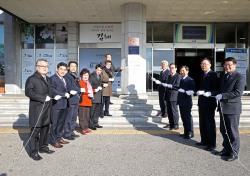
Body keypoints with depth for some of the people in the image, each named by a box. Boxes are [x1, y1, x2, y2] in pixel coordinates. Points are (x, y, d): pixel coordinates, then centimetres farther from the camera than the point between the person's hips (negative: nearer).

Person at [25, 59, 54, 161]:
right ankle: (34, 152, 6)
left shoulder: (48, 79, 18)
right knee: (35, 130, -2)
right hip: (37, 109, -7)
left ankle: (43, 147, 28)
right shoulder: (32, 79, -7)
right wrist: (43, 98, -20)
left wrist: (50, 97, 7)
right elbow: (28, 92, -18)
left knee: (45, 129, 14)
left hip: (47, 109, 7)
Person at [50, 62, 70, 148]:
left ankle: (59, 138, 28)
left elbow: (66, 90, 14)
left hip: (64, 104, 8)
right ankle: (53, 140, 11)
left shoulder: (64, 79, 17)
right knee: (54, 123, 1)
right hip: (56, 104, -8)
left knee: (61, 122, 16)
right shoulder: (53, 78, -8)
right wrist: (64, 94, -16)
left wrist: (60, 95, -4)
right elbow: (53, 90, -20)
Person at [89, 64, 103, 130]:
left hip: (99, 97, 8)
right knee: (92, 111, -3)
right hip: (94, 96, -8)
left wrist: (100, 87, 11)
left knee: (98, 111, 12)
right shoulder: (91, 76, -8)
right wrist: (94, 89, -19)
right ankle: (91, 124, 6)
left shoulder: (99, 76, 18)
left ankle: (95, 123, 21)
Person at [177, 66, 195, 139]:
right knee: (183, 118, 13)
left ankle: (190, 133, 11)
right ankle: (186, 132, 24)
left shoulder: (190, 80, -10)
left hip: (187, 103, -8)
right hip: (181, 102, 8)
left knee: (188, 117, 0)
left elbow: (192, 91, -17)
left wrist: (184, 91, -31)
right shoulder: (181, 80, 15)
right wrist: (178, 100, 16)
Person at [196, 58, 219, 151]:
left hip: (209, 103, -8)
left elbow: (217, 89, -16)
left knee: (210, 123, 0)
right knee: (202, 123, 15)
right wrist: (198, 91, 3)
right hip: (201, 103, 8)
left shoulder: (213, 75, -11)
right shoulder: (202, 75, 15)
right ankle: (204, 141, 28)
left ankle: (212, 144, 11)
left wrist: (210, 93, -28)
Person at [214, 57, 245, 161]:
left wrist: (222, 95, -22)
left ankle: (234, 153, 14)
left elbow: (238, 92, -20)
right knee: (223, 130, 16)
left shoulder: (240, 77, -10)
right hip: (223, 108, 8)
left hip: (232, 108, -8)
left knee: (232, 131, 1)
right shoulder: (224, 77, 15)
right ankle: (226, 149, 31)